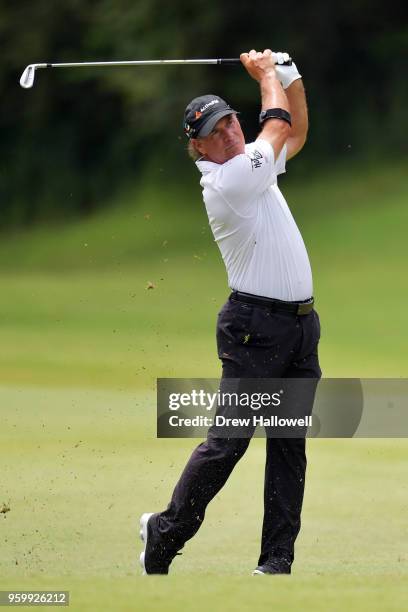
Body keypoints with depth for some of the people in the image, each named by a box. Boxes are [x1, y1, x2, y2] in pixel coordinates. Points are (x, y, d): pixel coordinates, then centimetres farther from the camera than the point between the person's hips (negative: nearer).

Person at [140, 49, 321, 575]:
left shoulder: (254, 165, 13)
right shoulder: (227, 180, -13)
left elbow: (296, 134, 29)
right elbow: (278, 124, -3)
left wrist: (288, 73, 16)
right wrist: (266, 73, 14)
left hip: (300, 324, 8)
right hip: (256, 326, -8)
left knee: (290, 445, 4)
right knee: (228, 440, -9)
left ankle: (277, 558, 3)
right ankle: (167, 531, 3)